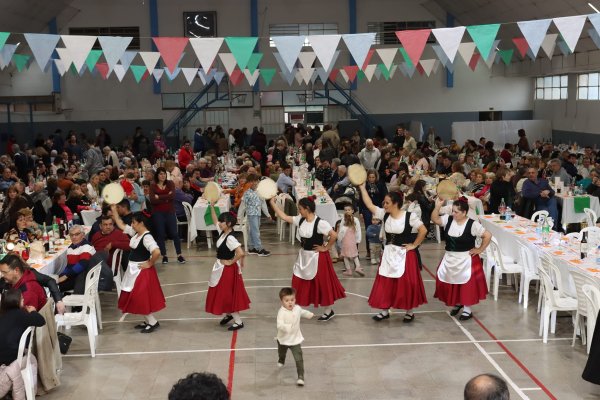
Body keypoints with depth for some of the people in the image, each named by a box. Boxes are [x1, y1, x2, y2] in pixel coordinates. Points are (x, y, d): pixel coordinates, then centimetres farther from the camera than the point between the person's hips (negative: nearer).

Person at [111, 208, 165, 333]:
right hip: (133, 270, 10)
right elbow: (120, 224, 15)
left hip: (142, 271, -9)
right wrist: (114, 210, 10)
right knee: (136, 298, 14)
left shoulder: (147, 237, -23)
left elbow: (157, 252, -37)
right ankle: (148, 321, 24)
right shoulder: (135, 233, 5)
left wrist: (150, 264, -24)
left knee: (141, 298, -4)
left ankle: (153, 322, 8)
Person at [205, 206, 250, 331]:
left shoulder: (230, 238, -26)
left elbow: (241, 253, -36)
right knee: (222, 294, 18)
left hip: (227, 269, -9)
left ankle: (238, 322, 8)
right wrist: (212, 207, 11)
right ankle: (228, 314, 36)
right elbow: (215, 220, 18)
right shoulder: (222, 232, 1)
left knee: (228, 295, -1)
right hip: (221, 268, 9)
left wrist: (231, 262, -22)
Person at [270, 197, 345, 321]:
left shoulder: (320, 223, -22)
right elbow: (284, 217, 3)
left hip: (317, 257, -7)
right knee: (299, 284, 9)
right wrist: (273, 203, 2)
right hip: (304, 256, 7)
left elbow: (334, 235, -26)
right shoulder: (300, 220, -1)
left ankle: (329, 311, 24)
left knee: (322, 284, 7)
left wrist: (326, 248, -16)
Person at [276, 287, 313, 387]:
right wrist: (288, 327, -57)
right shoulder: (281, 312, -28)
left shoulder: (297, 308, -10)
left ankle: (301, 377, -6)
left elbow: (302, 312, 16)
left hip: (295, 339, 1)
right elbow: (279, 325, -40)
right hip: (283, 339, -1)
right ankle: (281, 361, 65)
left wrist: (310, 314, 33)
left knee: (299, 359, -11)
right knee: (281, 353, 30)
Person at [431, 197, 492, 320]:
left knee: (467, 284, 2)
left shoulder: (472, 224, -16)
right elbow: (434, 219, -9)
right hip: (450, 259, 5)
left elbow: (488, 236, -12)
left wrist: (480, 250, -8)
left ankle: (467, 310, 17)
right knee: (450, 283, 10)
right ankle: (457, 303, 34)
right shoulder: (448, 219, -2)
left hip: (466, 260, -5)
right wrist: (437, 206, -21)